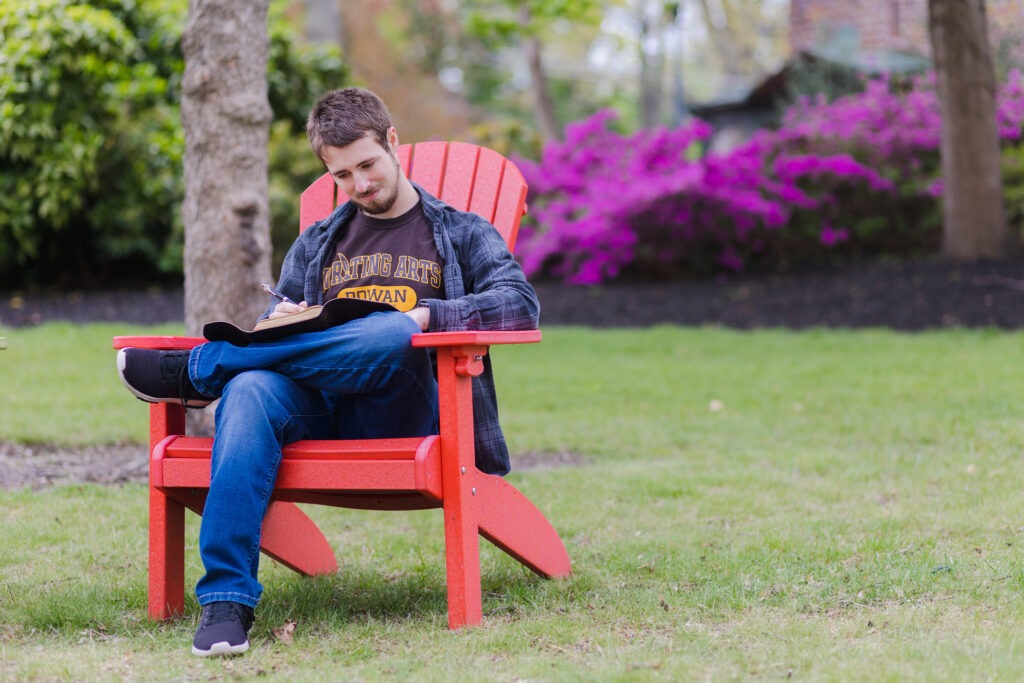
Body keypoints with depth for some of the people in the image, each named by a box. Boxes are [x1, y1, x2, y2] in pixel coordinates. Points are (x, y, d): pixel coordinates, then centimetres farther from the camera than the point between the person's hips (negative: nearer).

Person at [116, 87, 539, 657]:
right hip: (315, 408, 3)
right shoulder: (314, 247, 28)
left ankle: (195, 370, -21)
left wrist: (426, 316, -14)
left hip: (399, 413, -2)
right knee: (250, 389, -35)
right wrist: (281, 325, -1)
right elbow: (278, 339, 25)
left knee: (393, 334, -37)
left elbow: (523, 305, 0)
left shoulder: (461, 235, 18)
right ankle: (227, 598, -43)